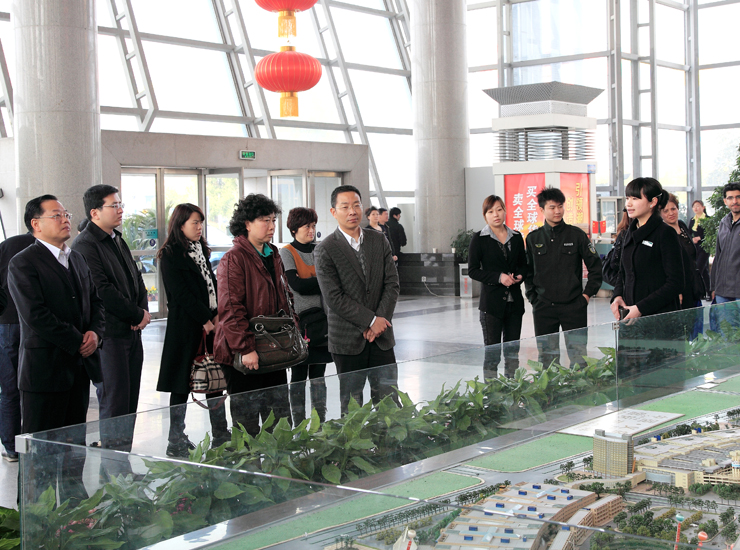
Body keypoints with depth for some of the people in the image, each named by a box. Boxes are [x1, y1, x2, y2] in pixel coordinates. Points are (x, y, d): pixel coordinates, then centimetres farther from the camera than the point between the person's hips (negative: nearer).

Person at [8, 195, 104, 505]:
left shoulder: (77, 259, 16)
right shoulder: (23, 264, -10)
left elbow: (95, 301, 19)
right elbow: (37, 316, -17)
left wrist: (95, 332, -2)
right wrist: (78, 342, -13)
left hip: (79, 366, 7)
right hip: (45, 369, -7)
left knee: (75, 443, 14)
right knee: (41, 449, 0)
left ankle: (74, 502, 24)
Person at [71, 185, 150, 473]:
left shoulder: (118, 241, 18)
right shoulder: (85, 245, -11)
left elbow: (136, 279, 21)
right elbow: (103, 290, -18)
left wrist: (143, 310, 2)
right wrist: (137, 314, -10)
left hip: (131, 331, 9)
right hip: (109, 336, -9)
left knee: (129, 403, 9)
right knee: (114, 404, -7)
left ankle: (122, 466, 15)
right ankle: (115, 470, -2)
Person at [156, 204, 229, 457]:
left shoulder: (201, 250, 16)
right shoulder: (170, 255, -7)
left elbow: (211, 285, 14)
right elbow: (181, 294, -13)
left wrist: (216, 315, 0)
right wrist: (205, 320, -13)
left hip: (210, 323, 7)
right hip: (185, 326, -7)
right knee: (182, 382, -1)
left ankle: (221, 435, 13)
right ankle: (176, 441, 7)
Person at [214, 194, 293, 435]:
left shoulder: (273, 256, 14)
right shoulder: (234, 259, -13)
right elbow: (230, 308, -18)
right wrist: (245, 348, -22)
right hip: (245, 356, -8)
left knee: (280, 421, 12)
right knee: (247, 422, 0)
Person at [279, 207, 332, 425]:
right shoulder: (286, 253, -3)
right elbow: (297, 285, -15)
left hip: (320, 320, 4)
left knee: (318, 374, 8)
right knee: (299, 375, 1)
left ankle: (320, 423, 14)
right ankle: (299, 425, 7)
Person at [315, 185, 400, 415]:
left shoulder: (379, 241, 8)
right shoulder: (325, 249, -6)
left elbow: (392, 284, 5)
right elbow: (334, 297, -12)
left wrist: (380, 322, -8)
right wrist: (371, 321, -14)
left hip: (381, 336, 4)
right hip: (348, 340, -4)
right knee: (351, 402, 5)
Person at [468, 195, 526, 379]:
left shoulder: (516, 237, 9)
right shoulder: (479, 238, -3)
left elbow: (523, 265, 19)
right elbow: (473, 270, -5)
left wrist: (520, 276, -4)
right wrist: (498, 277, -16)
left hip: (514, 301, 4)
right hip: (492, 302, -4)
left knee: (513, 351, 8)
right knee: (492, 352, -3)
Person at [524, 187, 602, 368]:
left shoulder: (576, 235, 1)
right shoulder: (533, 238, 6)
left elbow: (595, 266, 6)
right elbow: (527, 272, 14)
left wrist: (587, 294, 0)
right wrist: (533, 298, 6)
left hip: (574, 306, -1)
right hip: (543, 308, 2)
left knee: (578, 356, -2)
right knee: (546, 358, 6)